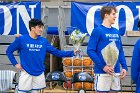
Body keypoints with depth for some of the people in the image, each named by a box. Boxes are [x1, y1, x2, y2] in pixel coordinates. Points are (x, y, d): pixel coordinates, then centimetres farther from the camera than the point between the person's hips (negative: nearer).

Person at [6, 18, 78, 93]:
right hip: (26, 72, -3)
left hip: (39, 73, 4)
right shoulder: (21, 39, -7)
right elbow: (9, 51, 1)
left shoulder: (43, 41, 3)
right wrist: (15, 64, -6)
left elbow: (56, 52, 3)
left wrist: (72, 53, -4)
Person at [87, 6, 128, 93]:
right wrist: (102, 66, -18)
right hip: (102, 71, -6)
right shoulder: (97, 31, -7)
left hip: (116, 71, 6)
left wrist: (124, 67, 5)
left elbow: (120, 51, 16)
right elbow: (90, 51, -12)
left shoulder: (116, 32, 12)